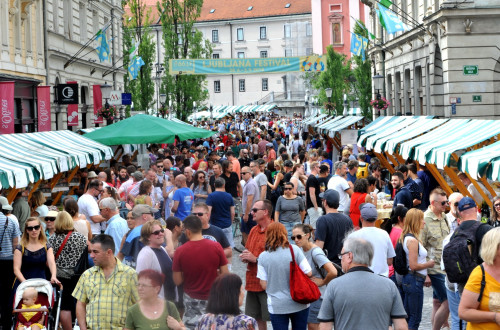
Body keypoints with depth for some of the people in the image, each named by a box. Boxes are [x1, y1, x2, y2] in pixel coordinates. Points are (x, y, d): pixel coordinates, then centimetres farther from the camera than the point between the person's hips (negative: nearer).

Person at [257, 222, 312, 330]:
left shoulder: (263, 257, -7)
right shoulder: (295, 250, -8)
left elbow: (264, 285, -6)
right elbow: (308, 273, -6)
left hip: (277, 307, -1)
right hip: (299, 304, 1)